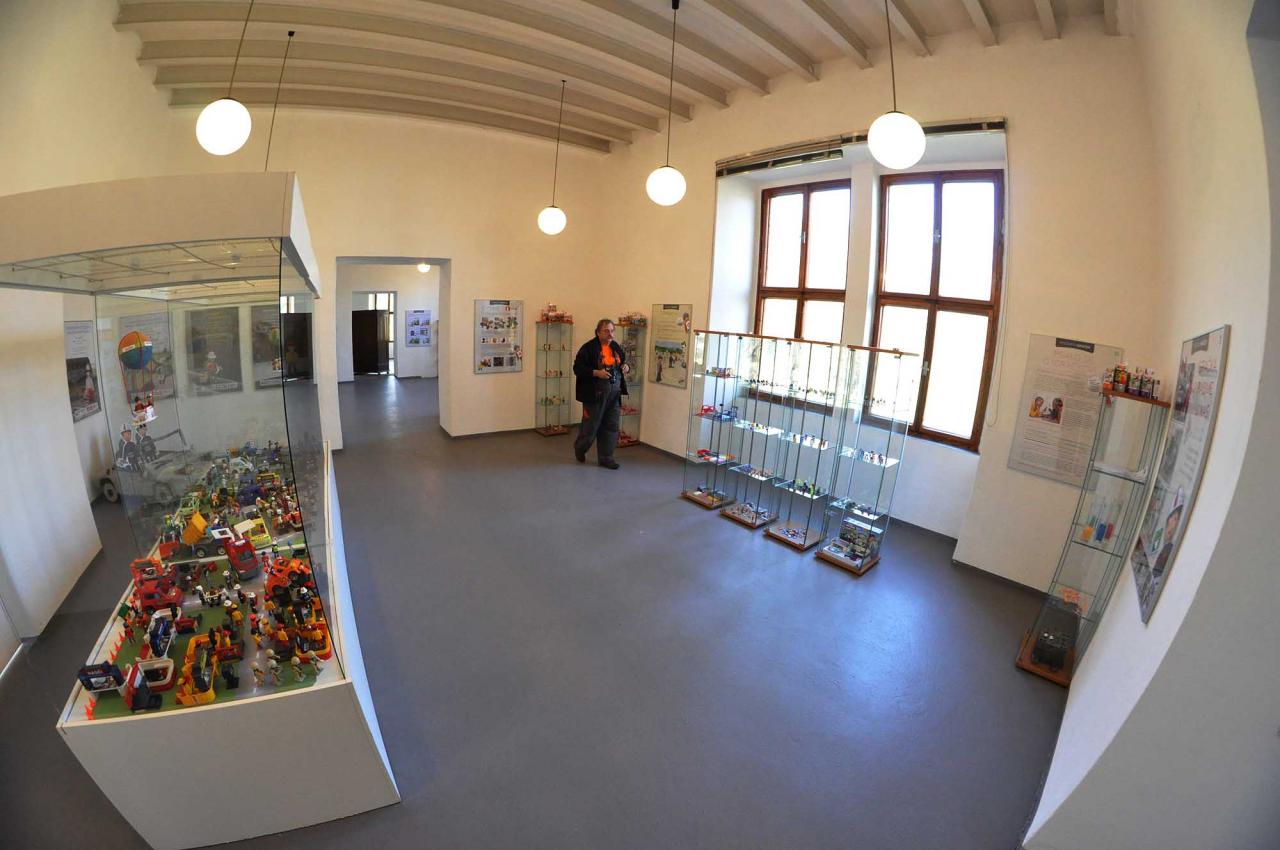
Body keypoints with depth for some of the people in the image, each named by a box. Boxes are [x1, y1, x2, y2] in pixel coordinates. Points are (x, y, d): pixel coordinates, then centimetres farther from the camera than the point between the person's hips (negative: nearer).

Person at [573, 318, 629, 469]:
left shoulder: (616, 347, 9)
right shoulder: (588, 348, -10)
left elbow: (623, 364, 22)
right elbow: (577, 368, -12)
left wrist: (626, 367, -2)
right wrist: (596, 373, -24)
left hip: (614, 394, 6)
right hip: (595, 394, -6)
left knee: (611, 427, 8)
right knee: (590, 427, 5)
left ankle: (605, 457, 21)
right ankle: (580, 447, 34)